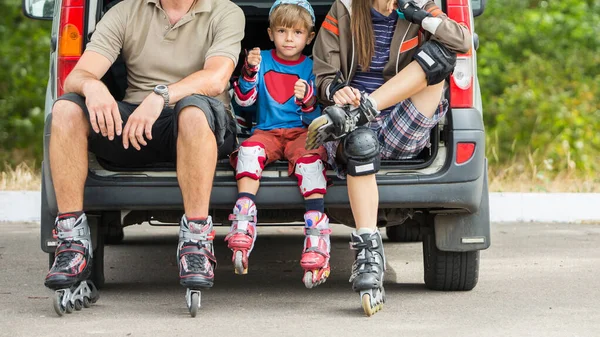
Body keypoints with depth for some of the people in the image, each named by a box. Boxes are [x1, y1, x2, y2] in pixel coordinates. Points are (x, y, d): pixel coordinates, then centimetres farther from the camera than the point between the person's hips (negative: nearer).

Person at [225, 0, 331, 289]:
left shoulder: (312, 68, 7)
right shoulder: (262, 61, 10)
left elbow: (315, 117, 3)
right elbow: (243, 99, 1)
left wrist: (307, 99, -19)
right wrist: (250, 71, -15)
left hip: (302, 132, -1)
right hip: (267, 131, 1)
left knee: (310, 158, -34)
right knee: (249, 150, -32)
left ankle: (317, 241, -45)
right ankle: (243, 226, -43)